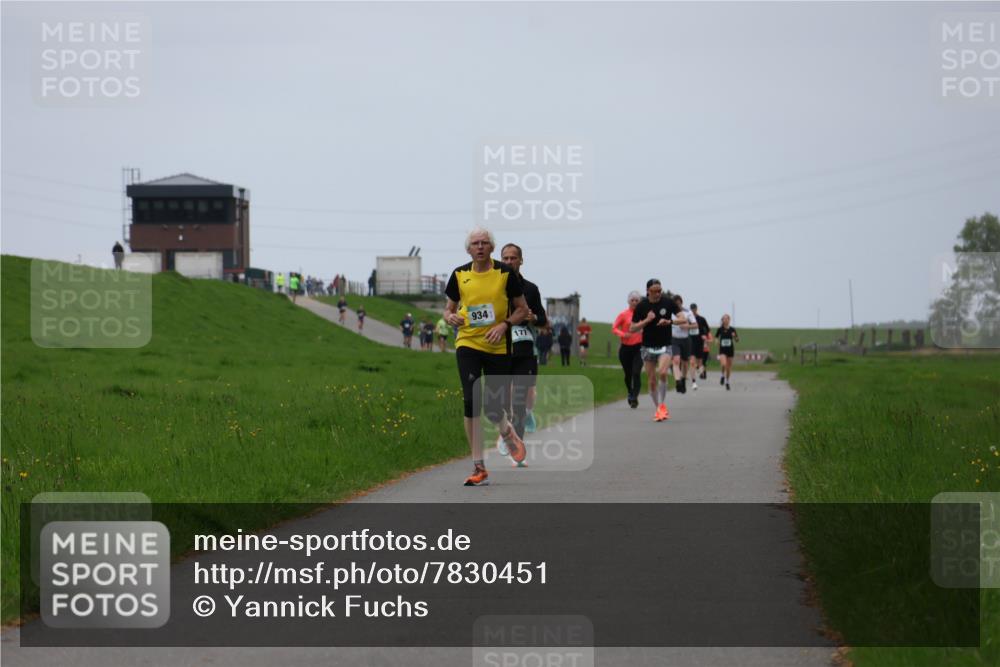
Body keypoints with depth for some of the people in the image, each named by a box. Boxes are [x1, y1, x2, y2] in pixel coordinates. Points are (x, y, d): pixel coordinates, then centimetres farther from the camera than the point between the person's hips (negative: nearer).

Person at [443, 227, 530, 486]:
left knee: (493, 409, -1)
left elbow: (522, 309, 4)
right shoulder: (459, 275, 3)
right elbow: (449, 308, 15)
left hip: (498, 347, -1)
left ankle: (507, 432, 38)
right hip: (468, 345, 1)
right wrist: (450, 317, -9)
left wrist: (504, 324, -13)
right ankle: (478, 467, -7)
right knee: (471, 402, -14)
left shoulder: (505, 273, -3)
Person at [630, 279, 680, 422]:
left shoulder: (668, 303, -5)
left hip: (665, 346, -1)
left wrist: (669, 321, -18)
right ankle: (659, 409, 18)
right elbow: (632, 329, -4)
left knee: (662, 373, -24)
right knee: (652, 381, 3)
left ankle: (662, 405, -9)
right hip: (648, 347, 1)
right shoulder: (641, 306, -5)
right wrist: (647, 320, -19)